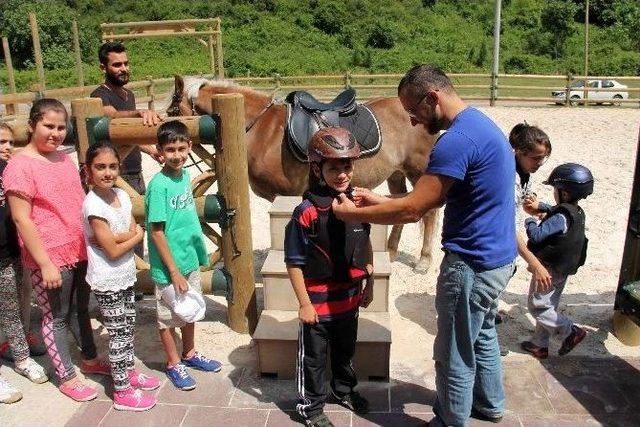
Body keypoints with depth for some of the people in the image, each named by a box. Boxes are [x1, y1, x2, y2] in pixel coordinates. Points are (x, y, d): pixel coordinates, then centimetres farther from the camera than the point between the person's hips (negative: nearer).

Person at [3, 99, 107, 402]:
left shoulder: (64, 158, 7)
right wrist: (45, 264, -18)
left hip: (80, 251, 7)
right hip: (50, 258, -7)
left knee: (82, 308, 21)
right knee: (57, 317, 8)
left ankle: (90, 359, 40)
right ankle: (66, 377, 25)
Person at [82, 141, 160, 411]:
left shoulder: (122, 196, 1)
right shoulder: (93, 205, -21)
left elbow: (136, 232, -2)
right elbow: (113, 251, -20)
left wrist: (112, 236, -17)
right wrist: (134, 236, -6)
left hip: (125, 277, 7)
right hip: (107, 281, -7)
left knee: (128, 327, 19)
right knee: (118, 334, 3)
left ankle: (129, 372, 38)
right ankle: (123, 393, 16)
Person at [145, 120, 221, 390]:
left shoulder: (185, 175, 1)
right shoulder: (158, 185, -21)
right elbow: (156, 232, -20)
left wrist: (197, 253, 14)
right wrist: (174, 271, -18)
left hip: (190, 259, 8)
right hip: (169, 266, -7)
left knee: (190, 309, 22)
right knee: (169, 316, 12)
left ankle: (190, 354, 41)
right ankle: (174, 364, 30)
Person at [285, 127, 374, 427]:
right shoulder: (306, 213, -22)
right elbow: (294, 263, -17)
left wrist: (369, 285, 12)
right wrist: (304, 303, -14)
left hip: (350, 298, 5)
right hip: (318, 301, -5)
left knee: (345, 350, 26)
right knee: (313, 358, 14)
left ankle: (344, 389, 51)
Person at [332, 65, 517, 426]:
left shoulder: (457, 140, -25)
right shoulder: (481, 124, 9)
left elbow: (412, 210, -25)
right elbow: (439, 197, 10)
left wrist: (353, 213, -13)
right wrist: (381, 202, 4)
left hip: (471, 264, -11)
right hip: (498, 257, 11)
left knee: (455, 355, 8)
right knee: (482, 334, 28)